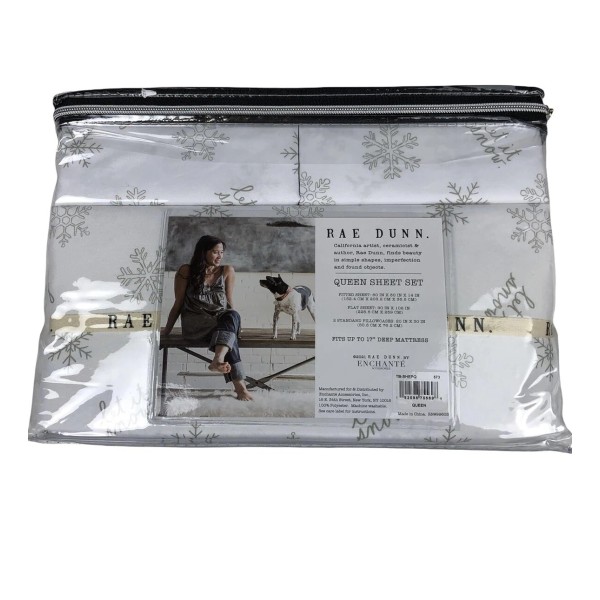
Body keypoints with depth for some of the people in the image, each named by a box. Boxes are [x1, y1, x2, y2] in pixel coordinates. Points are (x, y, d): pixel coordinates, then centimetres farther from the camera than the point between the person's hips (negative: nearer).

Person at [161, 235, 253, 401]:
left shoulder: (227, 271, 13)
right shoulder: (186, 271, 7)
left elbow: (229, 302, 13)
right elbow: (178, 303, 10)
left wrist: (233, 322, 0)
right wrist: (167, 329, 9)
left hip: (221, 319, 3)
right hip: (194, 321, -2)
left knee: (233, 316, -36)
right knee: (227, 332, -35)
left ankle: (218, 360, -56)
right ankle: (239, 385, -46)